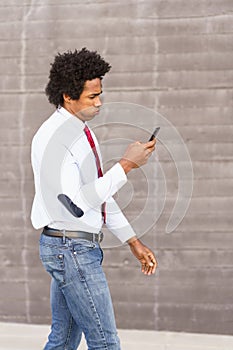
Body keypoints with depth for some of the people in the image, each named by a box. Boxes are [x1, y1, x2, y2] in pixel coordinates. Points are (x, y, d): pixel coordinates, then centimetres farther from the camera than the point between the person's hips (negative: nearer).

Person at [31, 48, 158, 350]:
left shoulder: (83, 132, 13)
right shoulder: (53, 138, -17)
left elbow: (101, 195, 20)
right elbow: (76, 202, -25)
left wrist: (134, 242, 18)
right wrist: (126, 164, -22)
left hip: (81, 248, 9)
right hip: (71, 248, -9)